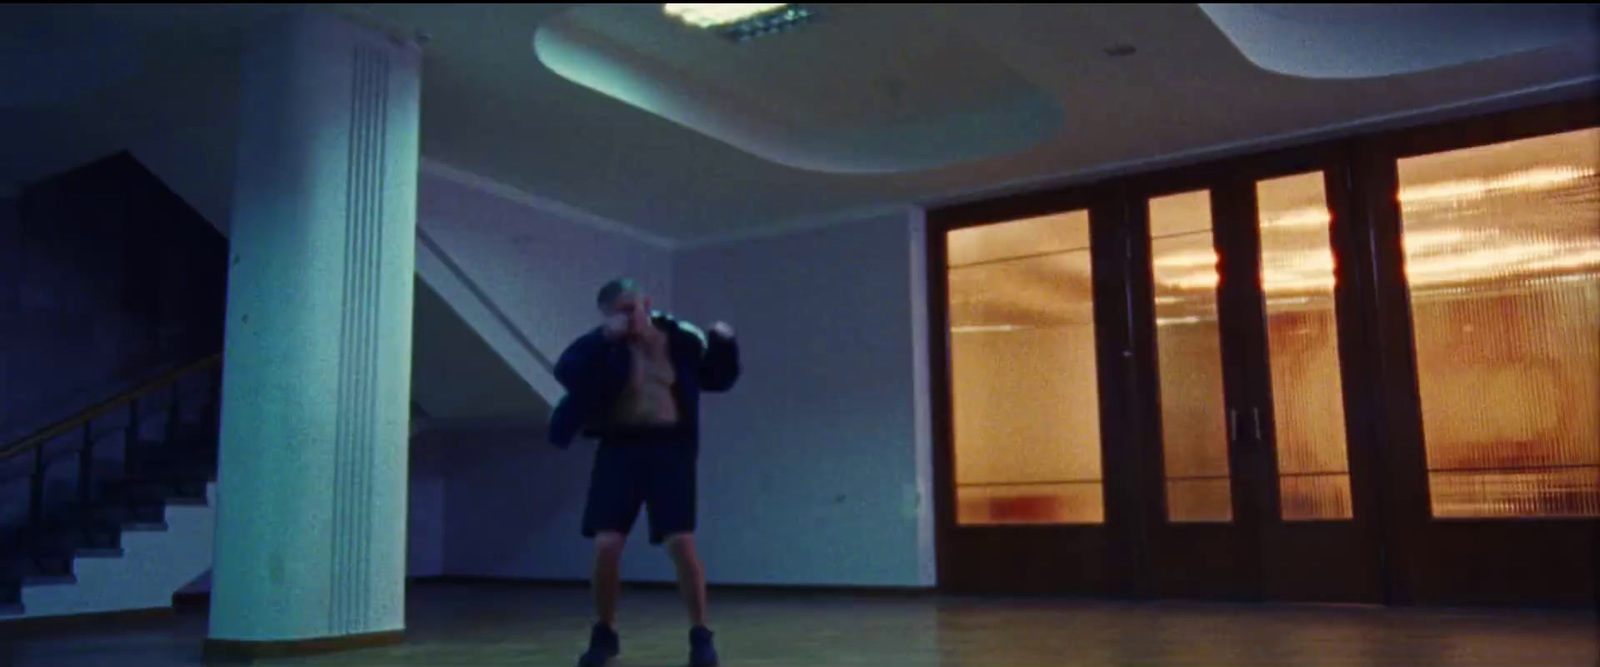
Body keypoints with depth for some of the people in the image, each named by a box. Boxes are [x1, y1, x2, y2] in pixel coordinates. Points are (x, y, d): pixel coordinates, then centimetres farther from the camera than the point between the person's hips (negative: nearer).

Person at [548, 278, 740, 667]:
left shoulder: (681, 339, 0)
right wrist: (604, 338, -27)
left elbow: (718, 380, 11)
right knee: (606, 546, -5)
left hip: (669, 447, -1)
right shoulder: (605, 345, -2)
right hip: (620, 448, 1)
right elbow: (566, 372, -18)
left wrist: (724, 344, -8)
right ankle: (605, 634, 16)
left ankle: (700, 635, 7)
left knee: (682, 544, -9)